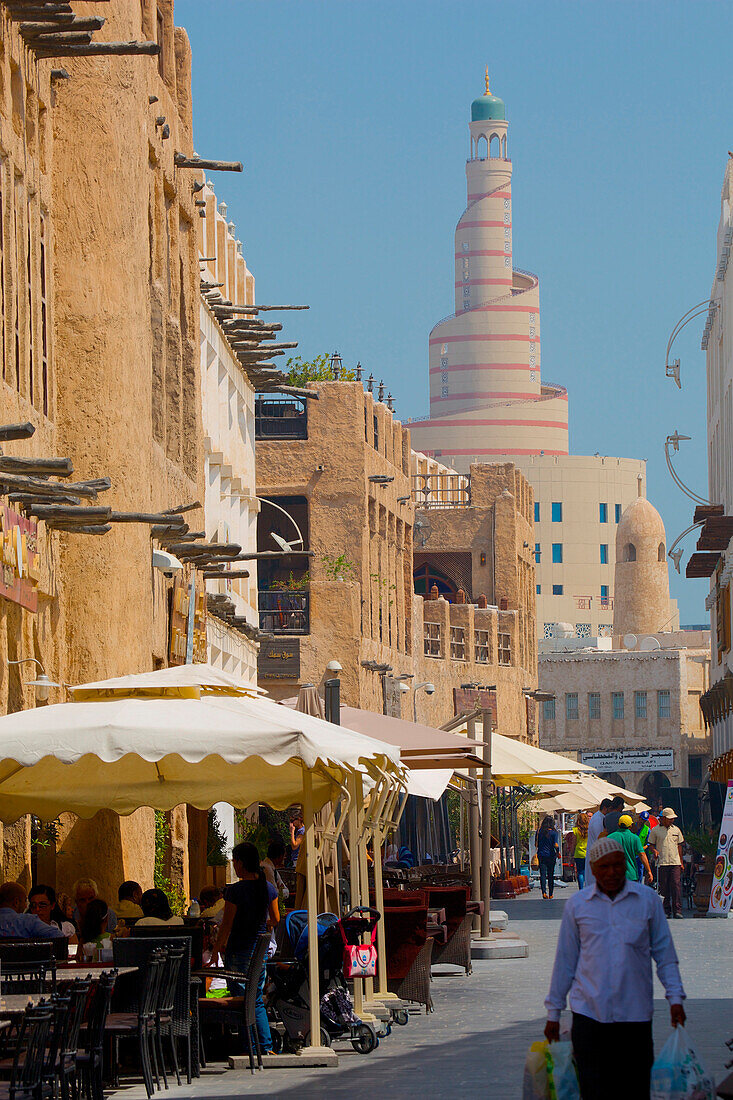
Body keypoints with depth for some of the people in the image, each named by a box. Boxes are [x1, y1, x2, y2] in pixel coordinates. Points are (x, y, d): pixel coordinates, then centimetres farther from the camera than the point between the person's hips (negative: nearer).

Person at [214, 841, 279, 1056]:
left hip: (239, 949, -6)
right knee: (257, 1001, 16)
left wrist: (218, 947, 2)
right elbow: (275, 919, 13)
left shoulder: (235, 891, -16)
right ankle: (266, 1046, 11)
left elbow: (227, 926, -13)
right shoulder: (269, 888, 1)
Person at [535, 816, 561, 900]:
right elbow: (556, 845, -13)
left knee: (542, 874, -2)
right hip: (551, 855, -1)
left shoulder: (539, 831, 2)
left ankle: (544, 892, -21)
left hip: (541, 855, 1)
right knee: (551, 875, 11)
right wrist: (558, 852, 4)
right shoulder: (553, 833, -7)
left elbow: (536, 844, 7)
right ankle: (551, 893, 16)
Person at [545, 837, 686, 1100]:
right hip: (589, 1012, 0)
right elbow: (565, 960, 11)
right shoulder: (577, 904, 6)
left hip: (635, 1012, 0)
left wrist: (675, 997, -2)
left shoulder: (648, 899, 5)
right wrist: (553, 1012, 11)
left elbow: (664, 953, 10)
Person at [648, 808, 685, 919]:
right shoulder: (655, 830, 3)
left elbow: (679, 846, 18)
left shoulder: (676, 830, 13)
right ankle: (666, 911, 8)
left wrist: (681, 862, 14)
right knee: (664, 888, 0)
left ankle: (677, 911, -9)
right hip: (662, 863, -2)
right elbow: (651, 844, 9)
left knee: (676, 885, -9)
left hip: (675, 863, 2)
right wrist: (654, 851, -13)